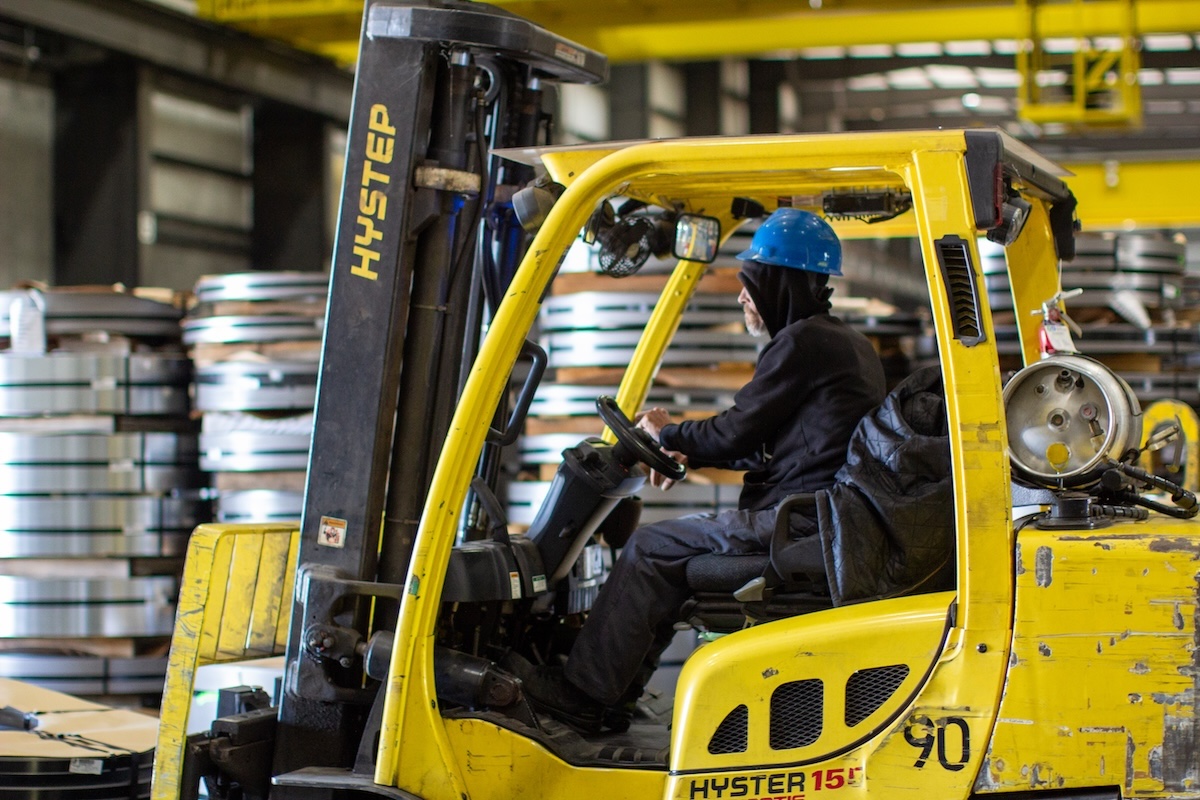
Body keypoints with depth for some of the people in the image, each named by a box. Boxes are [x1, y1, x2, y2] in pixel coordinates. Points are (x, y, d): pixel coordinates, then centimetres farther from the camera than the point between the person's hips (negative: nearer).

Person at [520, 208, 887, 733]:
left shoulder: (802, 343, -11)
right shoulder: (850, 344, 22)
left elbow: (737, 432, -11)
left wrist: (667, 434, 8)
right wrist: (691, 454, 20)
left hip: (799, 522, -10)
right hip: (825, 522, 10)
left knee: (652, 549, -5)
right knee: (676, 555, 16)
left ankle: (583, 694, 0)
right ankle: (614, 698, 15)